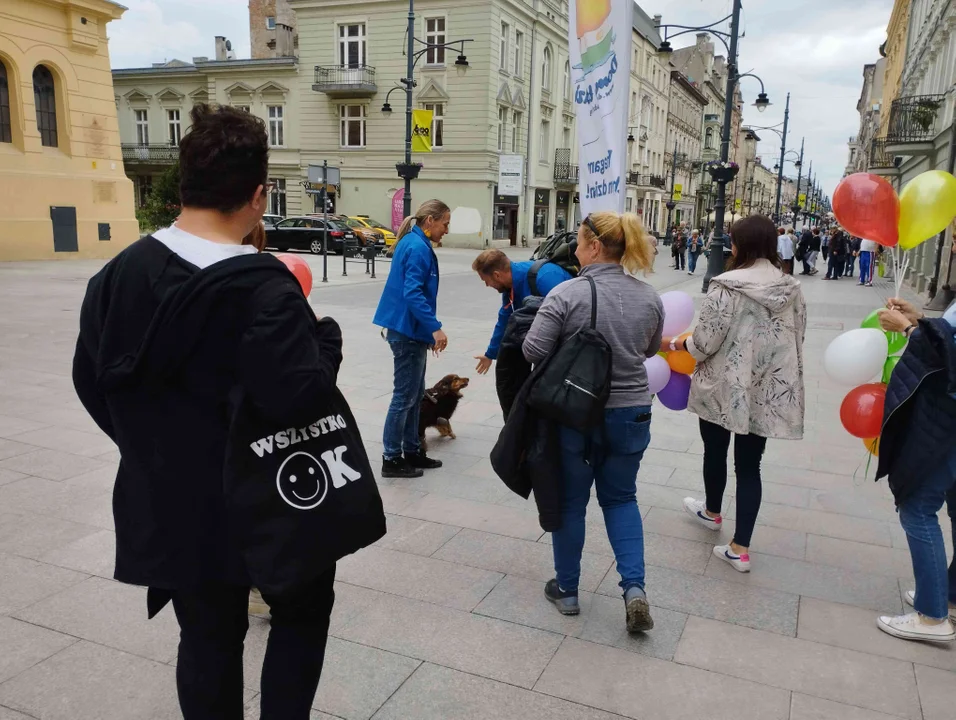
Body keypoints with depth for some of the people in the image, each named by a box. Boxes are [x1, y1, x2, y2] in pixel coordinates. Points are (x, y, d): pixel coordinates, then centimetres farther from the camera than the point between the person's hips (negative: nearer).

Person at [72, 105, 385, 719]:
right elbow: (300, 397, -26)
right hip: (266, 501, -5)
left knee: (208, 637, 21)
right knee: (302, 611, 21)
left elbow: (91, 381, 7)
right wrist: (326, 336, -8)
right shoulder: (262, 286, -23)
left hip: (170, 505, 6)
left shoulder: (119, 273, -1)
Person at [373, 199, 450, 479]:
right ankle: (391, 459, 6)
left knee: (415, 394, 15)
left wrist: (428, 329, 19)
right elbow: (413, 293, -25)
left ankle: (411, 451, 25)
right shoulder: (418, 247, -16)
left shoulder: (414, 242, 14)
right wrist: (435, 327, -26)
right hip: (408, 331, -10)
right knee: (405, 395, -2)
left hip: (409, 329, 10)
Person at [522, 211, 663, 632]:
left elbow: (533, 351, -17)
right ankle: (634, 587, 9)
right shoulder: (649, 297, -1)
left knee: (570, 501, 14)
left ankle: (566, 589, 28)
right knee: (620, 498, 21)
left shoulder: (569, 293, -16)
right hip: (631, 413, 4)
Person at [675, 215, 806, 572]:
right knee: (749, 464, 9)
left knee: (715, 452, 20)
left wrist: (672, 344, 4)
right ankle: (741, 548, 10)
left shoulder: (727, 288, -16)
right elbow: (795, 338, 9)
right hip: (769, 392, 4)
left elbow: (704, 343, -15)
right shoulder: (792, 289, 1)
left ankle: (712, 512, 45)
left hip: (724, 387, -4)